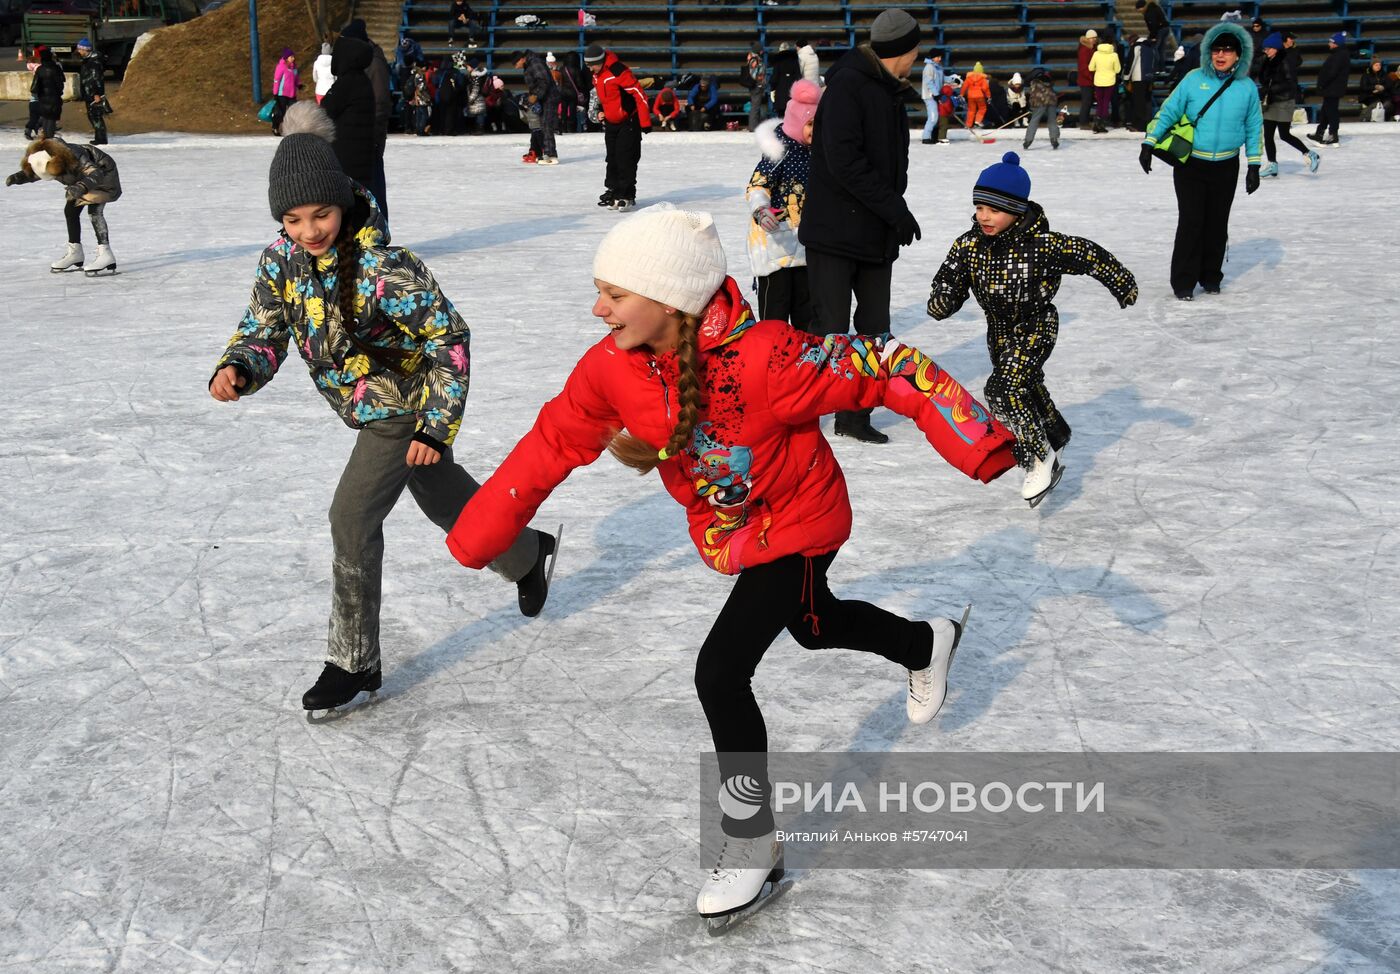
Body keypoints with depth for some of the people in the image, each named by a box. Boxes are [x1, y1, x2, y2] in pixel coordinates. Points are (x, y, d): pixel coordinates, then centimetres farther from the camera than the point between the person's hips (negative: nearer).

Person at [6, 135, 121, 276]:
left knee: (94, 210, -24)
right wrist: (16, 177, -21)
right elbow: (30, 172, 1)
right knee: (70, 210, 7)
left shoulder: (75, 157, -41)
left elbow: (96, 174, -49)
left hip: (104, 173, -8)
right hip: (83, 179, 8)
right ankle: (74, 253, 19)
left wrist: (82, 187, -67)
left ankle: (105, 255, -28)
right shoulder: (44, 160, -18)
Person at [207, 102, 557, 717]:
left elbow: (451, 337, -25)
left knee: (353, 519, -13)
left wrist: (437, 426, -26)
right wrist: (237, 371, -28)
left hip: (406, 407, -7)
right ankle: (526, 556, 52)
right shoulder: (282, 260, -10)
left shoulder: (382, 267, -30)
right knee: (447, 501, 24)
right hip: (367, 406, 8)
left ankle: (354, 662, 2)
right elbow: (264, 332, -5)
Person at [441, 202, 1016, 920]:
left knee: (720, 674, -16)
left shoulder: (763, 357, -38)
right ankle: (926, 644, 62)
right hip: (727, 532, 7)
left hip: (798, 526, -7)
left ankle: (750, 843, 6)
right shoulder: (612, 367, -19)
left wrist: (979, 446, -35)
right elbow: (552, 443, -8)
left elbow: (880, 368, -32)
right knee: (815, 627, 30)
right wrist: (476, 538, -6)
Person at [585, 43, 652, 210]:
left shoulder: (619, 71, -24)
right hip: (611, 122, 8)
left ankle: (627, 195, -7)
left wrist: (645, 122, -23)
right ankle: (613, 189, 24)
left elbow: (639, 94, -24)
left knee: (625, 159, -10)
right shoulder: (597, 75, 4)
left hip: (629, 121, -8)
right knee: (612, 158, 13)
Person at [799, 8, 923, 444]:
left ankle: (854, 416, 19)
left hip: (878, 235, 8)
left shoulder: (891, 93, 15)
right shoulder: (847, 84, -14)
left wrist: (895, 208, 6)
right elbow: (844, 160, -22)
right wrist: (894, 208, -20)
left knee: (875, 329, 9)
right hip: (835, 229, -8)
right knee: (830, 330, -6)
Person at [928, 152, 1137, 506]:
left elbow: (1089, 256, -18)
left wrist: (1123, 285, -10)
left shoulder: (1043, 244, -27)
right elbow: (947, 287, -10)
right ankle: (1055, 437, 54)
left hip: (1036, 327, -6)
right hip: (999, 331, 6)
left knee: (1004, 390, -23)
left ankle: (1041, 459, -5)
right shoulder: (968, 246, -14)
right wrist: (942, 301, -33)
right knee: (1027, 388, 25)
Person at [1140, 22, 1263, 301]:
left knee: (1217, 224, 9)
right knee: (1191, 222, -6)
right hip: (1191, 164, -2)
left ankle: (1211, 276, 24)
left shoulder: (1247, 88, 0)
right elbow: (1168, 112, -2)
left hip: (1226, 168, 2)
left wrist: (1254, 166, 4)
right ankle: (1183, 281, 2)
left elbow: (1254, 129, 6)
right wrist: (1148, 144, -7)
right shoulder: (1194, 79, -6)